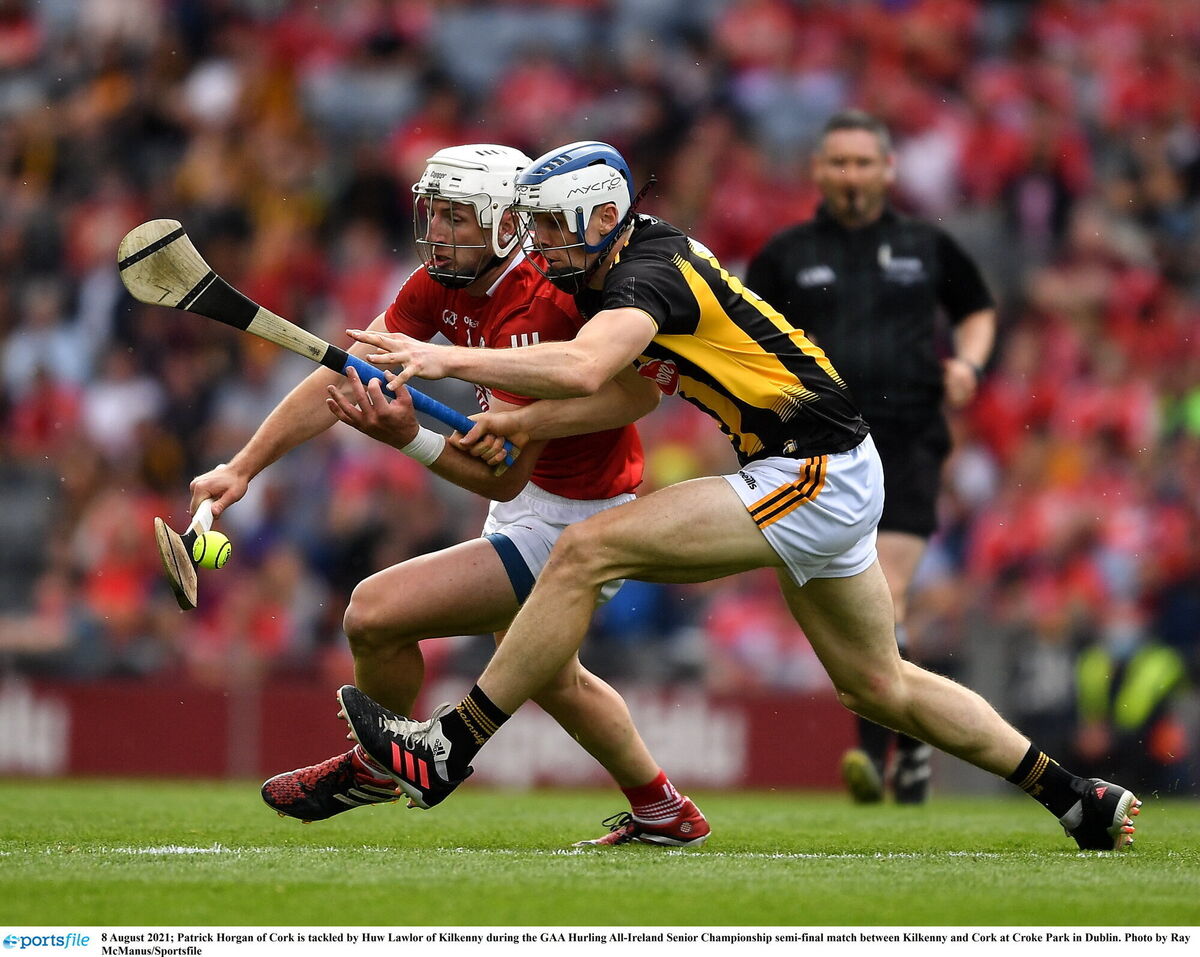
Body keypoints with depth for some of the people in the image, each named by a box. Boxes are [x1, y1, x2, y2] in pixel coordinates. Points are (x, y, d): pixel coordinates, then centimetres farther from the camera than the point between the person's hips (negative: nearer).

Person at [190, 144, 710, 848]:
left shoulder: (533, 313, -30)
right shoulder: (441, 285, -5)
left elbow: (503, 477, -31)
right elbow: (342, 377, -4)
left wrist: (409, 439, -46)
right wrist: (245, 466, -11)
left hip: (571, 526, -10)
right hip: (530, 505, 10)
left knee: (375, 612, -16)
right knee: (551, 679, 30)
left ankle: (379, 764, 12)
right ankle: (665, 815, 49)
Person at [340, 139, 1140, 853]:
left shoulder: (647, 277, -19)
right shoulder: (650, 251, 9)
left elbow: (582, 370, -39)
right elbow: (617, 389, 21)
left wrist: (445, 359, -38)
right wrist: (513, 423, 8)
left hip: (815, 477, -11)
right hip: (829, 478, 11)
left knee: (585, 553, -17)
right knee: (878, 687, 21)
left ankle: (446, 752, -15)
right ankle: (1080, 800, 28)